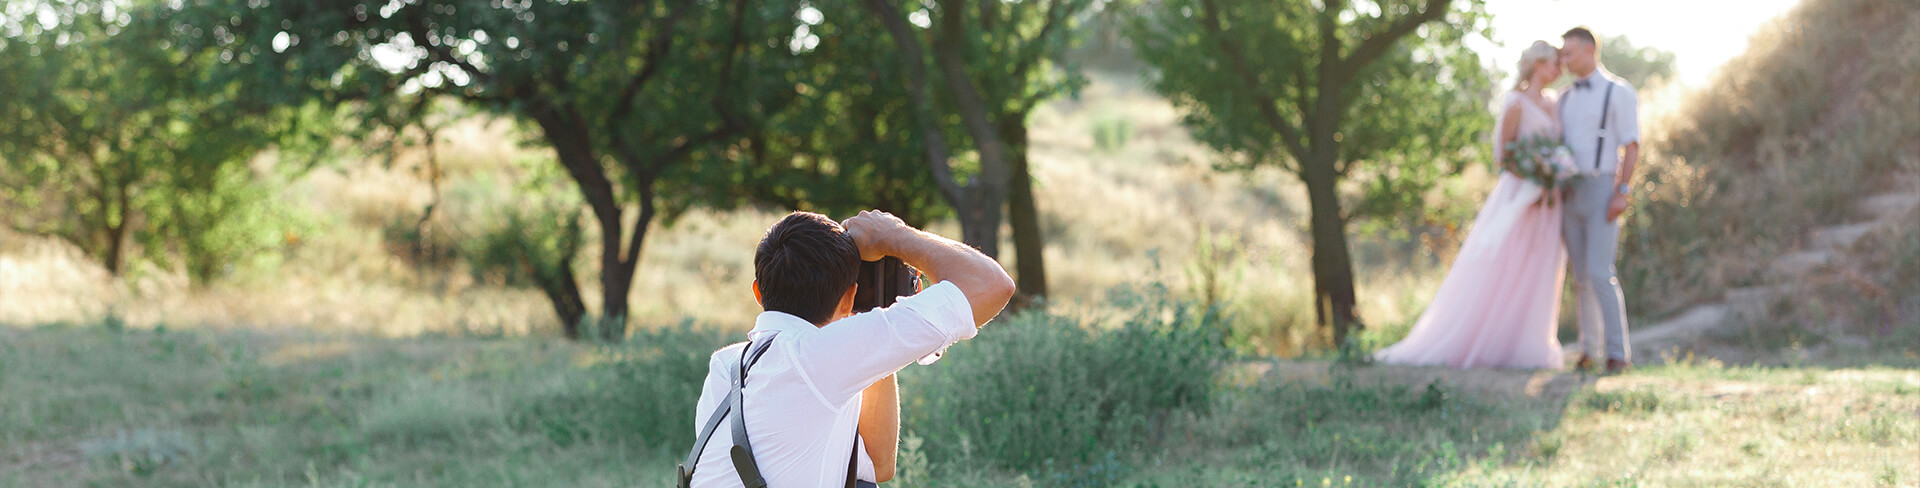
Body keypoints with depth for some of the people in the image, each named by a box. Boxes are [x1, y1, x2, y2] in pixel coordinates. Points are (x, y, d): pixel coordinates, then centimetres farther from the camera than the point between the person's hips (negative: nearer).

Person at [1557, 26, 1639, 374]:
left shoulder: (1619, 93, -3)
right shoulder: (1566, 100, 16)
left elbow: (1631, 146, -8)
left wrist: (1623, 193, -17)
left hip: (1603, 191, -6)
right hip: (1570, 195, 6)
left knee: (1601, 274, -14)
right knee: (1581, 277, 6)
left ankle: (1618, 352, -10)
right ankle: (1588, 351, 10)